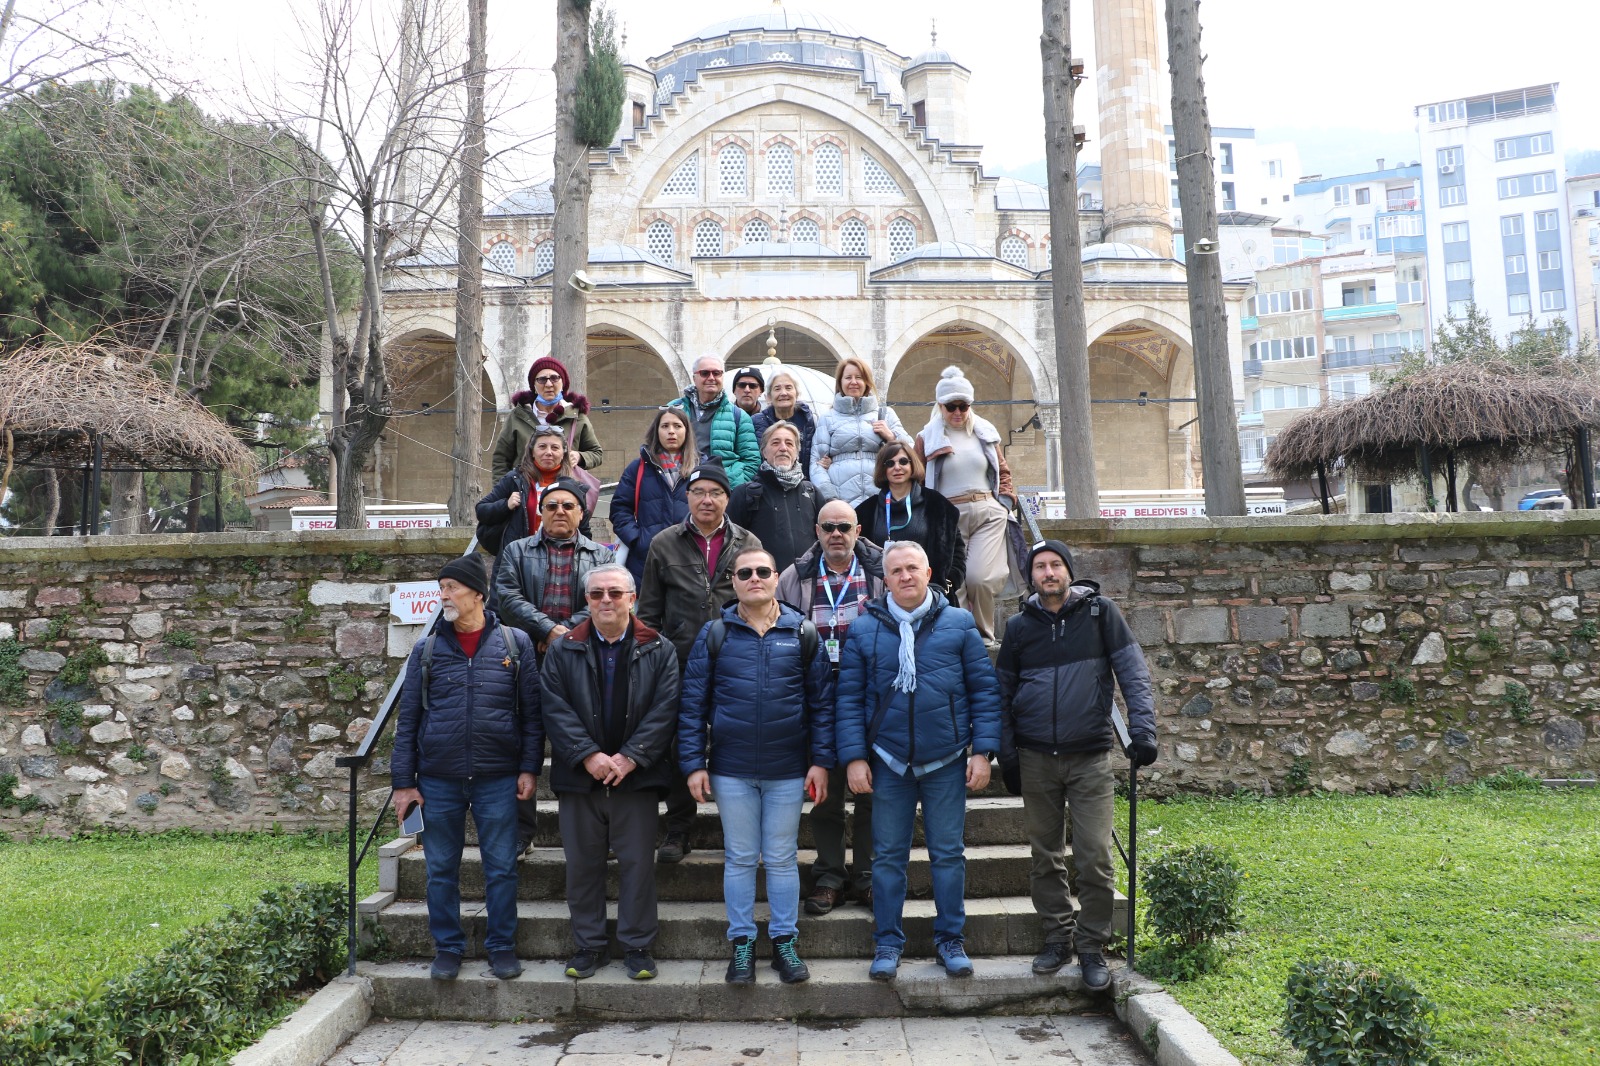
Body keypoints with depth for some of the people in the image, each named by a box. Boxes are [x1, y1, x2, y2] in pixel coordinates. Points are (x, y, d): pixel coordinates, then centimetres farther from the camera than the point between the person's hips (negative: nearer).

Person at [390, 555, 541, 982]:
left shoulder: (515, 643, 0)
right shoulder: (427, 649, 4)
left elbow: (531, 712, 2)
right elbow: (407, 719, 6)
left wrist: (529, 767, -5)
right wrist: (403, 782, 2)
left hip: (498, 779, -2)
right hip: (438, 781, 2)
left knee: (501, 868, 5)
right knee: (441, 869, 10)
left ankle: (502, 947, 21)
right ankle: (447, 948, 26)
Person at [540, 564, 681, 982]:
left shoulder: (659, 651, 3)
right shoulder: (562, 650, 5)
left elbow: (665, 710, -5)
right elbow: (555, 709, -3)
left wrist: (630, 757, -14)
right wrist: (588, 756, -14)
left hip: (636, 776, -1)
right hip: (578, 776, 1)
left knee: (637, 862, 4)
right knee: (582, 864, 9)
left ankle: (637, 946, 17)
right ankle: (589, 945, 23)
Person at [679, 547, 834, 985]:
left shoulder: (803, 633, 1)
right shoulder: (715, 634, 0)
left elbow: (821, 701, 3)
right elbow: (692, 703, 1)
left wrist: (821, 760, -3)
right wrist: (694, 764, -5)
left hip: (788, 769, 0)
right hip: (730, 769, 0)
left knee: (783, 858, 11)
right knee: (740, 858, 10)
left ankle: (785, 941, 25)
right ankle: (741, 943, 24)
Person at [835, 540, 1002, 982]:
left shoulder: (959, 624, 0)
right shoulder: (864, 629, 0)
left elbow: (985, 690, 1)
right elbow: (849, 698, 1)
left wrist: (983, 749, -5)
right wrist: (853, 757, -5)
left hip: (947, 762, 0)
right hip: (888, 762, 0)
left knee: (948, 854, 10)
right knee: (888, 855, 9)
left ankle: (950, 938, 25)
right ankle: (887, 942, 23)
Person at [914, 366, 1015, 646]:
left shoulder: (986, 432, 13)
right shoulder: (927, 438, 5)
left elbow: (1003, 471, 21)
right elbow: (919, 483, 8)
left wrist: (1005, 503, 10)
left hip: (987, 513, 1)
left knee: (980, 576, -14)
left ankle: (985, 635, 6)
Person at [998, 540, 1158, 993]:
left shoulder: (1100, 612, 0)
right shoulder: (1019, 626, 6)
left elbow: (1133, 673, -3)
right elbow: (1004, 694, 10)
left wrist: (1142, 730, -14)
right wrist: (1007, 757, 6)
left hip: (1090, 757, -2)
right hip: (1035, 759, 2)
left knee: (1095, 859, -4)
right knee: (1046, 858, 10)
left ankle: (1092, 947, 12)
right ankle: (1058, 938, 24)